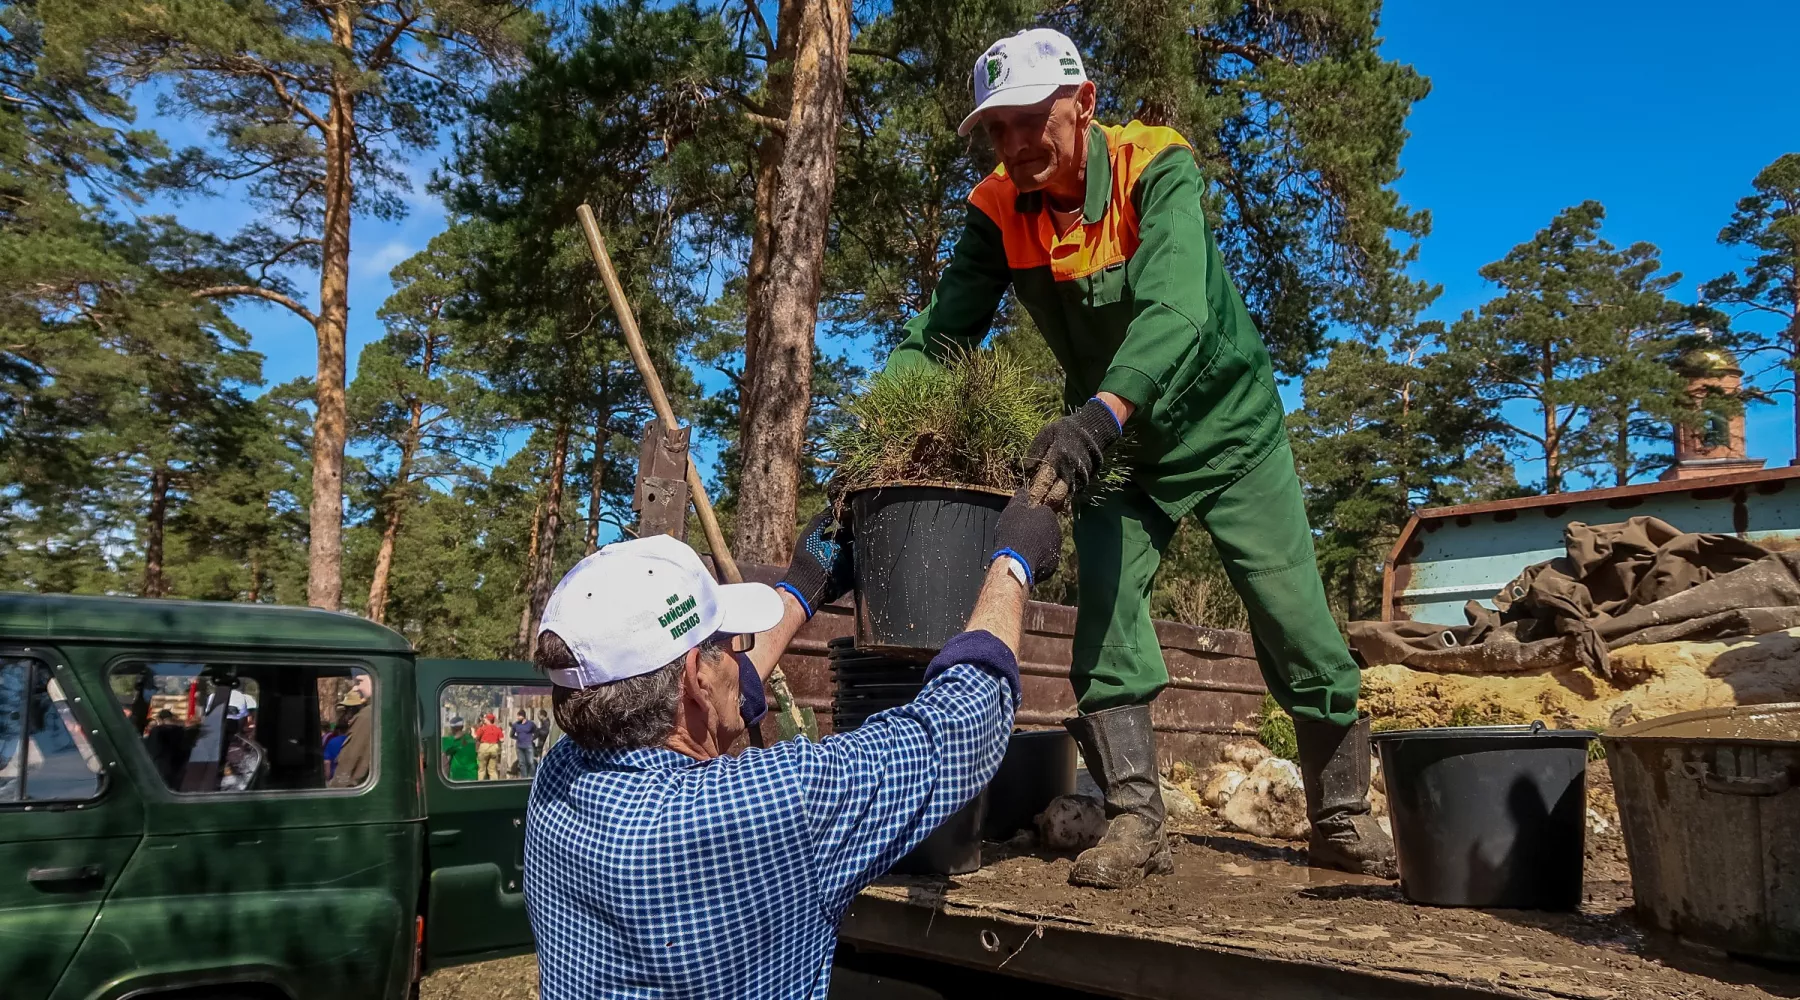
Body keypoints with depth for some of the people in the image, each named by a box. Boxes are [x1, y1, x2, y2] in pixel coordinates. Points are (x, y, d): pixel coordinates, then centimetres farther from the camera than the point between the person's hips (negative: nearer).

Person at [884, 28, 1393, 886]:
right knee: (1103, 613, -11)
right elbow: (938, 334, -18)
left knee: (1298, 629, 0)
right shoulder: (998, 213, -13)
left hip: (1229, 428, -3)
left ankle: (1342, 821, 18)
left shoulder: (1158, 169, -26)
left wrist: (1102, 412, -59)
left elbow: (1176, 309, -42)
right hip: (1120, 448, 3)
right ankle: (1134, 822, 0)